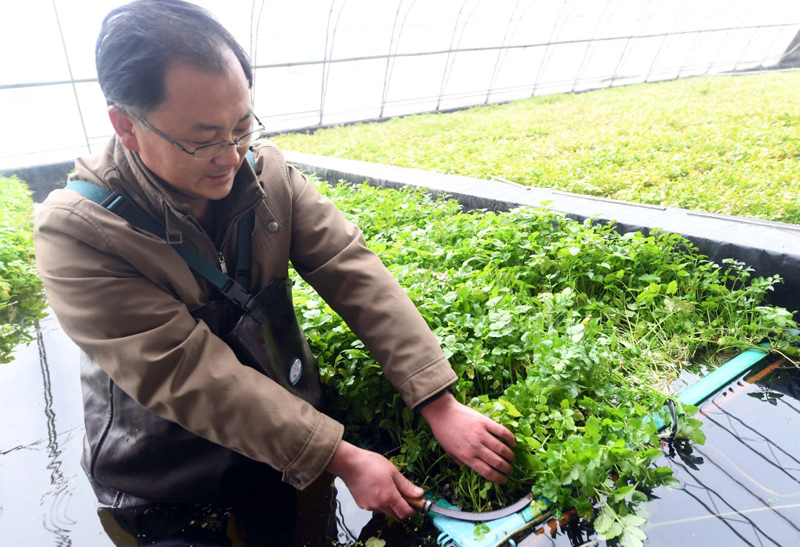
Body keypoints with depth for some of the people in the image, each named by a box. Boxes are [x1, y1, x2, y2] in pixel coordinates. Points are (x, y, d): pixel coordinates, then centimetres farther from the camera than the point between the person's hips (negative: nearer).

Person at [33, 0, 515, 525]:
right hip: (162, 487, -3)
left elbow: (355, 273, -19)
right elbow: (192, 375, -28)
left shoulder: (265, 171, -13)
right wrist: (344, 460, -28)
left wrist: (442, 406, -23)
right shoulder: (75, 233, -24)